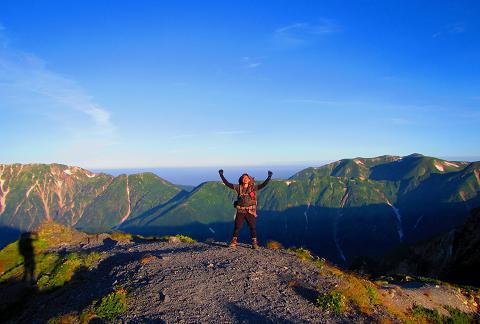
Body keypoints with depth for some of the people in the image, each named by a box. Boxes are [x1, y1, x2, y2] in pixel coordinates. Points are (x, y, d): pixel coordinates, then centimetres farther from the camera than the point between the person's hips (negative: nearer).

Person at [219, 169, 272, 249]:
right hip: (240, 211, 0)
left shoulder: (253, 188, 1)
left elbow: (263, 184, -5)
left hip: (250, 211, 0)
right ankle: (234, 242, 19)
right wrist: (222, 176, -3)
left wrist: (269, 177, -12)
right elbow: (227, 184, 0)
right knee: (237, 227, 5)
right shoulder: (238, 187, 2)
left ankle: (254, 243, 14)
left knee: (253, 227, 3)